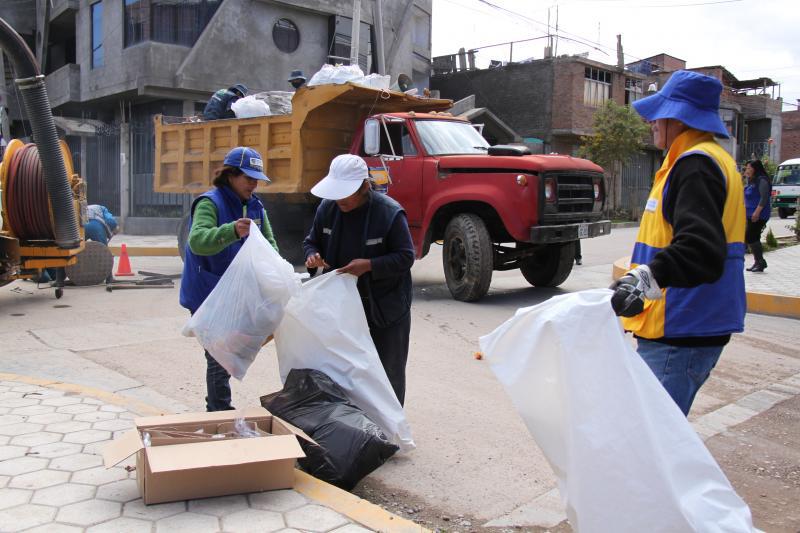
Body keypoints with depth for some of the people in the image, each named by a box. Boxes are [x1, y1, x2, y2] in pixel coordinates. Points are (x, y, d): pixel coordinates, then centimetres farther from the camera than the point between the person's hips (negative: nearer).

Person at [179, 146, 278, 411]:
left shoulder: (255, 206, 7)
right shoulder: (210, 203, -15)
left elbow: (268, 242, 9)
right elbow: (197, 240, -31)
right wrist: (231, 231, -48)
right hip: (208, 297, -8)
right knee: (219, 357, -5)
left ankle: (217, 408, 34)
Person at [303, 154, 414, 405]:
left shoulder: (390, 212, -20)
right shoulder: (327, 207, -4)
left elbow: (406, 256, -16)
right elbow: (311, 241, 10)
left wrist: (369, 265, -28)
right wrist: (312, 255, -14)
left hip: (386, 306, -5)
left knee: (389, 372, 8)